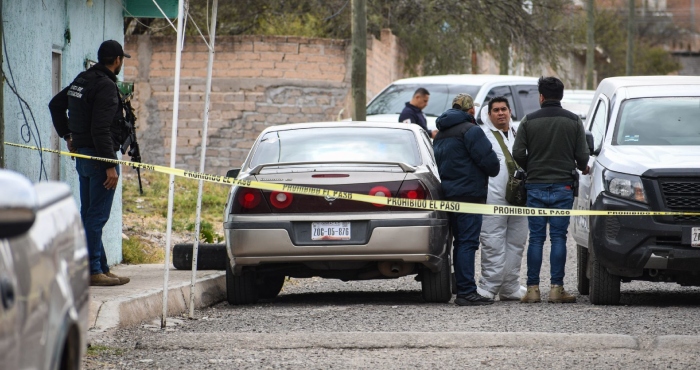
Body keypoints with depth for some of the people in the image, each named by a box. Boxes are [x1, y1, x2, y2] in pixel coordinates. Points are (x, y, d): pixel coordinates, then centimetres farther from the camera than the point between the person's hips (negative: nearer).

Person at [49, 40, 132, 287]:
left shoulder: (81, 80, 12)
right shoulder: (106, 85, -16)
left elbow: (55, 104, 26)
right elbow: (101, 129, -23)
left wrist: (66, 135, 28)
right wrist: (110, 166, -21)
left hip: (82, 155, 10)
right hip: (99, 157, -10)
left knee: (88, 214, 12)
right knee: (97, 216, -7)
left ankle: (101, 268, 20)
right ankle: (94, 271, -8)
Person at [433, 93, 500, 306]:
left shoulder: (440, 135, 19)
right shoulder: (470, 130, -10)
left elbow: (438, 163, 22)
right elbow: (490, 161, -14)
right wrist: (493, 171, 6)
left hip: (449, 192, 9)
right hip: (469, 193, -9)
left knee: (462, 242, 13)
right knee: (468, 243, -10)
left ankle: (463, 290, 15)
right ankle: (466, 292, -14)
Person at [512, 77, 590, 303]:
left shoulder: (529, 121, 1)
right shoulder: (573, 121, 1)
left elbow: (518, 153, -4)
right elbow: (582, 155, -2)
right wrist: (583, 168, 21)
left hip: (535, 186, 0)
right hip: (562, 187, 0)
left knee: (536, 238, 4)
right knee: (558, 237, 2)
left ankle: (533, 289, 1)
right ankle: (556, 289, -2)